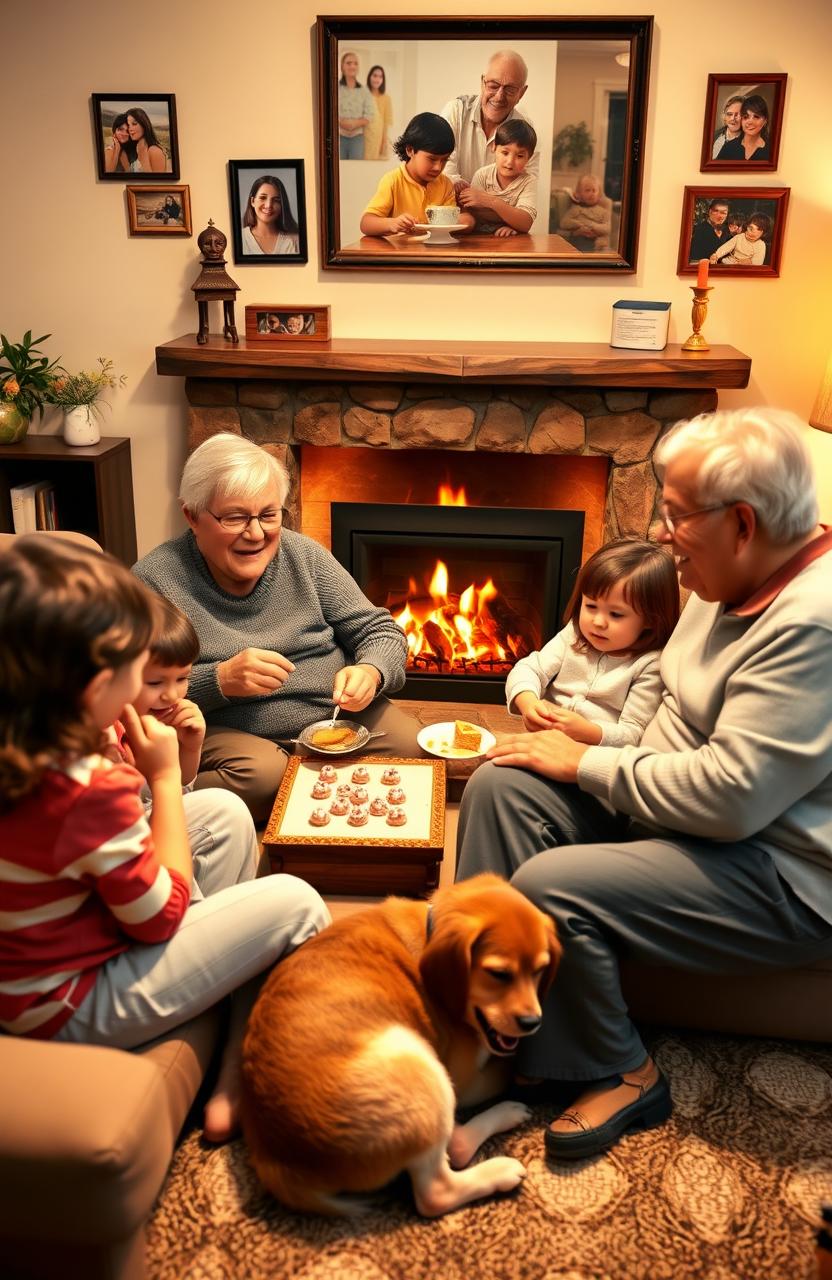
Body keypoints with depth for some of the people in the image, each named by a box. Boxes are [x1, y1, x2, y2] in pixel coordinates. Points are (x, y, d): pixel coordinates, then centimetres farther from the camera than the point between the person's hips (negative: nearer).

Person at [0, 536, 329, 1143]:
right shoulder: (90, 792, -35)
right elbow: (163, 916, -19)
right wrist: (165, 776, -16)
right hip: (71, 1006, -8)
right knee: (297, 904, -5)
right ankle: (237, 1087, 13)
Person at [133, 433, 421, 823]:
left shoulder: (304, 556, 2)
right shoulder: (156, 579, -9)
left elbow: (380, 630, 5)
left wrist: (371, 671, -18)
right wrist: (220, 680, -25)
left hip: (335, 709, 4)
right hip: (226, 730, -4)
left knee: (412, 747, -18)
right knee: (263, 776, -34)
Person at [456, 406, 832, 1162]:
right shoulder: (735, 580, 3)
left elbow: (731, 796, -30)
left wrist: (589, 765, -18)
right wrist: (606, 761, -2)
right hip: (676, 798, 10)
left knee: (551, 889, -24)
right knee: (502, 784, -4)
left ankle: (621, 1076, 4)